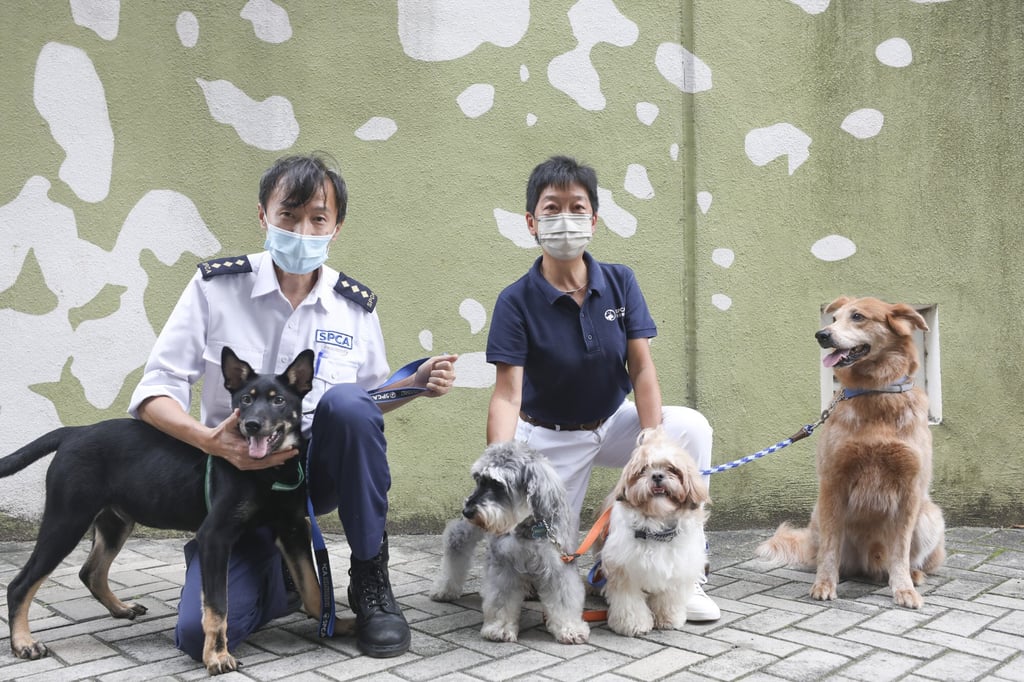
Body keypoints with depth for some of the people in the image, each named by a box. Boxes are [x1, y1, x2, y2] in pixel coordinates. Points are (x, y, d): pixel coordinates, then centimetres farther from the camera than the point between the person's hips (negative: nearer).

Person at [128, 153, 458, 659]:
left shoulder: (356, 305, -2)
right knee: (200, 633, -21)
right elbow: (155, 391, -8)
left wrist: (418, 384, -9)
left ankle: (371, 578, -15)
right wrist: (212, 441, -27)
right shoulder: (216, 286, -8)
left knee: (346, 402, -33)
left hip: (321, 469, 1)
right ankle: (289, 576, 15)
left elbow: (368, 401, 12)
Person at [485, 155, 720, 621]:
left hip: (612, 423, 3)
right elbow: (507, 394, -25)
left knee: (691, 427, -25)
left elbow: (641, 368, -13)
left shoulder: (620, 282, -9)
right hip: (549, 437, -2)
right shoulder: (517, 301, -17)